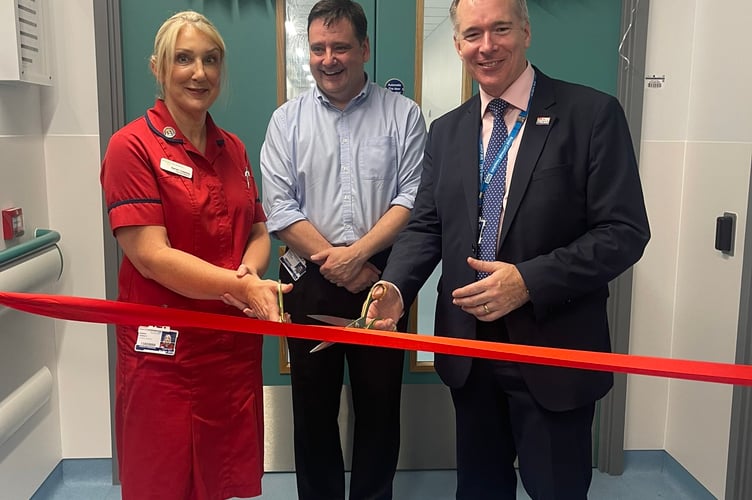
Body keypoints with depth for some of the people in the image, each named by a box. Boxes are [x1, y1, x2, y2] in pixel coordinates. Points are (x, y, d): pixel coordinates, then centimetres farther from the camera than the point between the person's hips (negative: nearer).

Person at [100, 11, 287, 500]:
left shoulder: (233, 148, 9)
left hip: (236, 343, 5)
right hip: (164, 350, -5)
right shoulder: (133, 146, -9)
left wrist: (251, 271, -10)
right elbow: (150, 255, -16)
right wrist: (242, 287, -25)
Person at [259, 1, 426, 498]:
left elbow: (413, 197, -6)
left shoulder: (403, 114, 1)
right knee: (313, 406, 12)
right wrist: (336, 264, -11)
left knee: (380, 404, 10)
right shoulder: (287, 120, 4)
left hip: (382, 281, -1)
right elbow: (279, 209, -3)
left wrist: (357, 253, -16)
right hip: (310, 284, 1)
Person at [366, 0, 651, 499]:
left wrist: (529, 281, -23)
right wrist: (395, 288, -13)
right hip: (468, 351, 5)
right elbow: (426, 227, 6)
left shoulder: (593, 114, -8)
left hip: (554, 351, -4)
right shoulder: (446, 131, 8)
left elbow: (625, 232, -13)